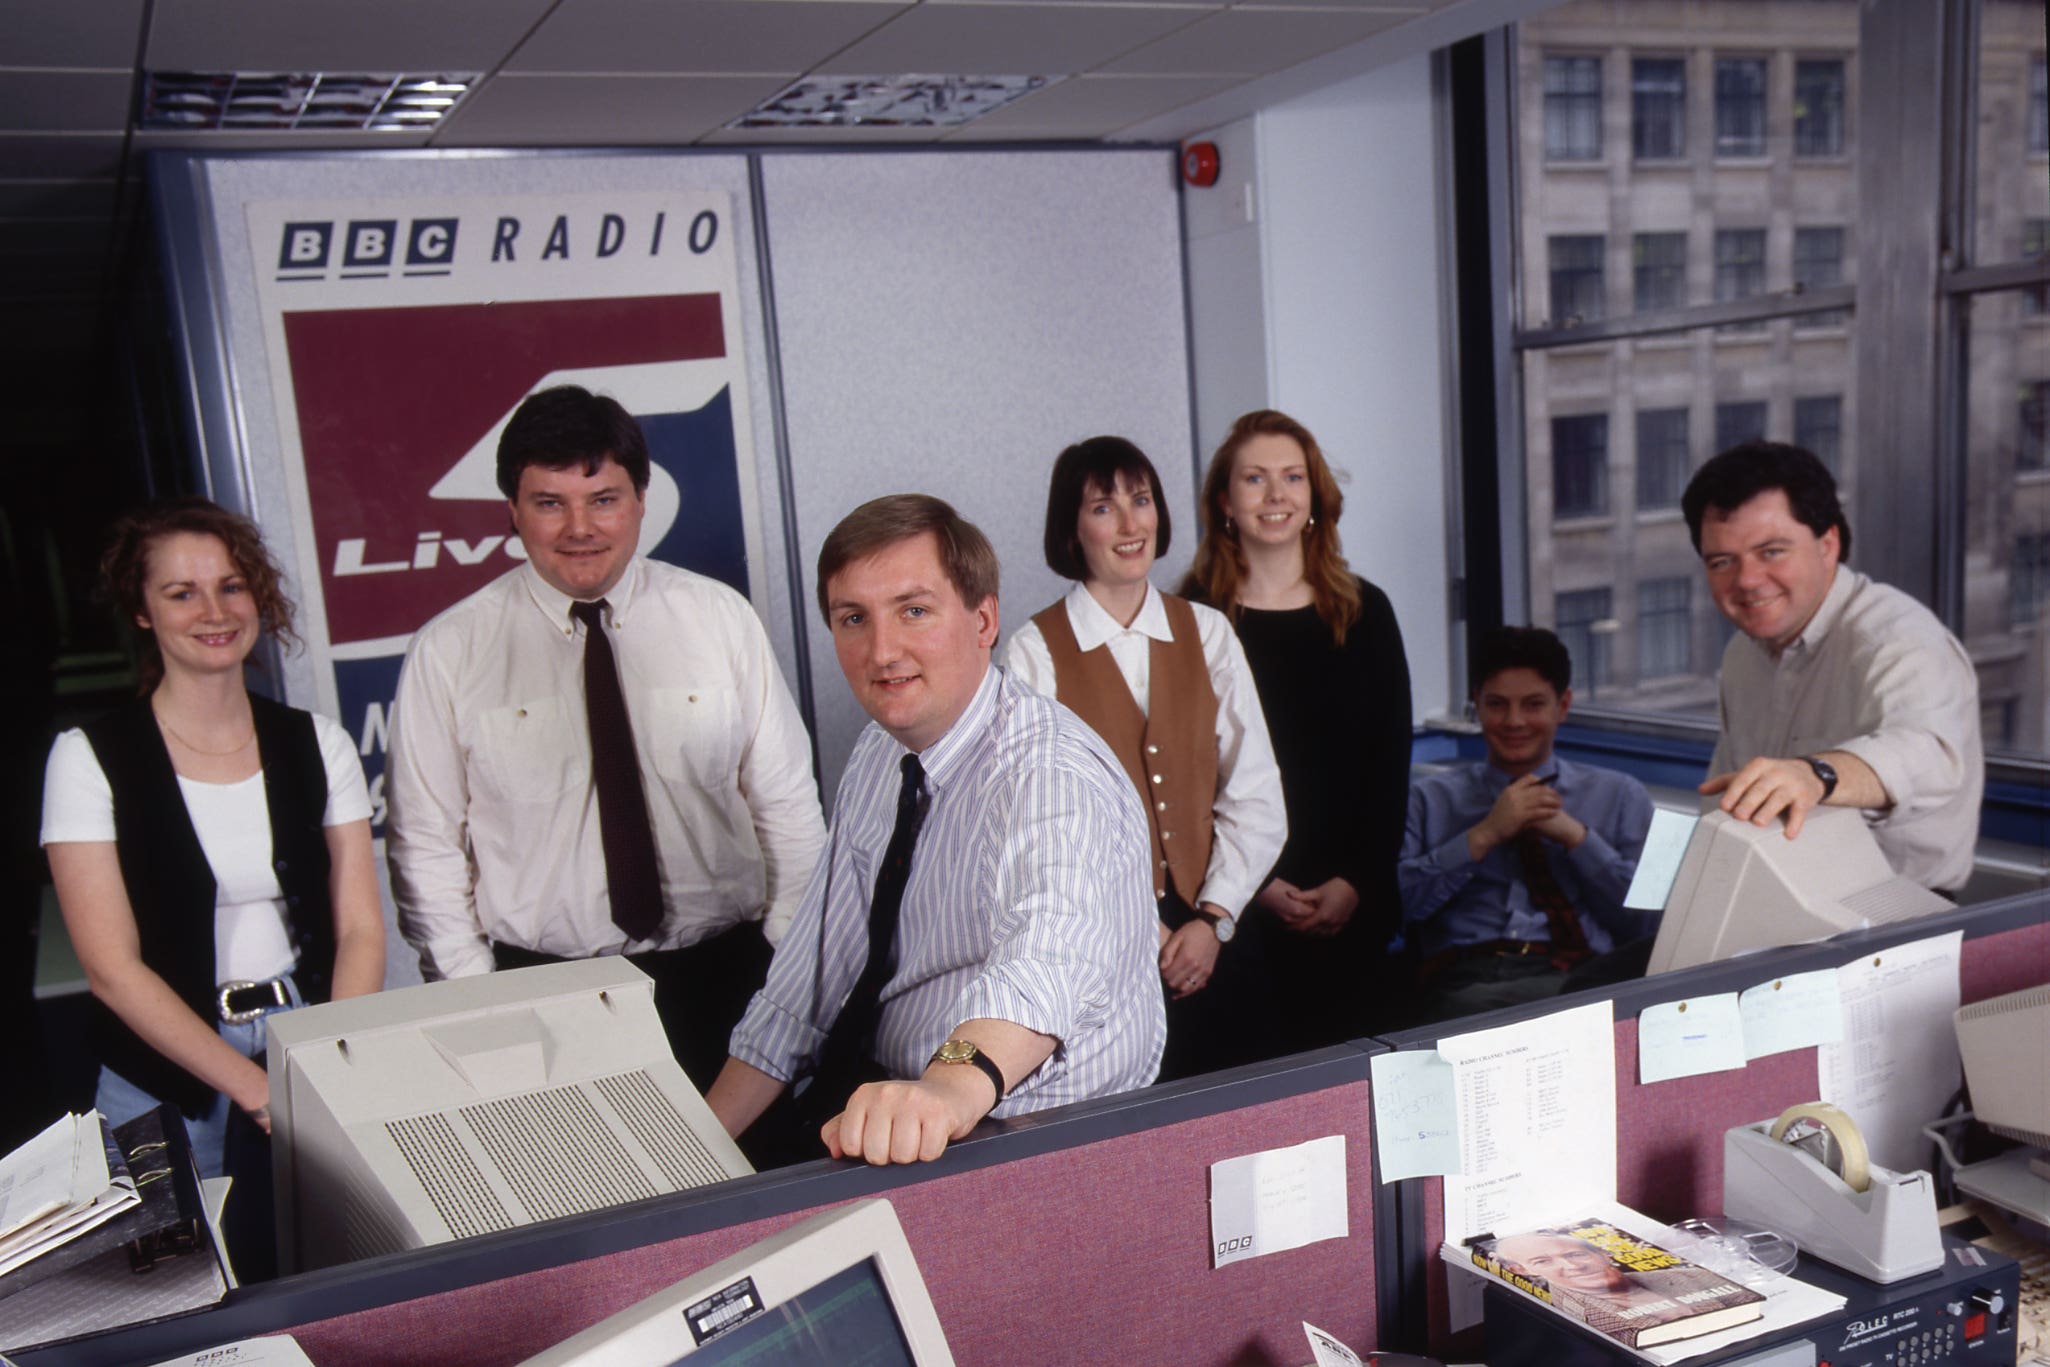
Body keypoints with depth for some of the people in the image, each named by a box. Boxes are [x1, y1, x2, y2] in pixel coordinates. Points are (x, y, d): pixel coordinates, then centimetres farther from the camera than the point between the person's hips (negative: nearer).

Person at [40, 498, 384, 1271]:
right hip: (168, 1084, -2)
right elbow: (114, 969, -9)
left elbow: (360, 930, 1)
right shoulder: (92, 759, -5)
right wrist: (258, 1092, -14)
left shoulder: (316, 744, 4)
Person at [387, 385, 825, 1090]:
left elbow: (789, 807, 3)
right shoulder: (447, 653, 1)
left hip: (724, 978, 1)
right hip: (541, 992, 0)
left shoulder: (723, 620, 2)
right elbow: (426, 848, 3)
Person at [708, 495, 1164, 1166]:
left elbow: (1047, 956, -41)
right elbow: (808, 976, 9)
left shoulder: (1051, 776, -21)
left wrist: (956, 1085, -59)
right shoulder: (876, 758, 5)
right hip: (881, 1112, 7)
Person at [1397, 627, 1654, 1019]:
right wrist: (1484, 835, -2)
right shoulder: (1429, 799, 18)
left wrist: (1575, 836, 0)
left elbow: (1648, 921, 10)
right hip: (1462, 983, -1)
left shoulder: (1622, 796, 21)